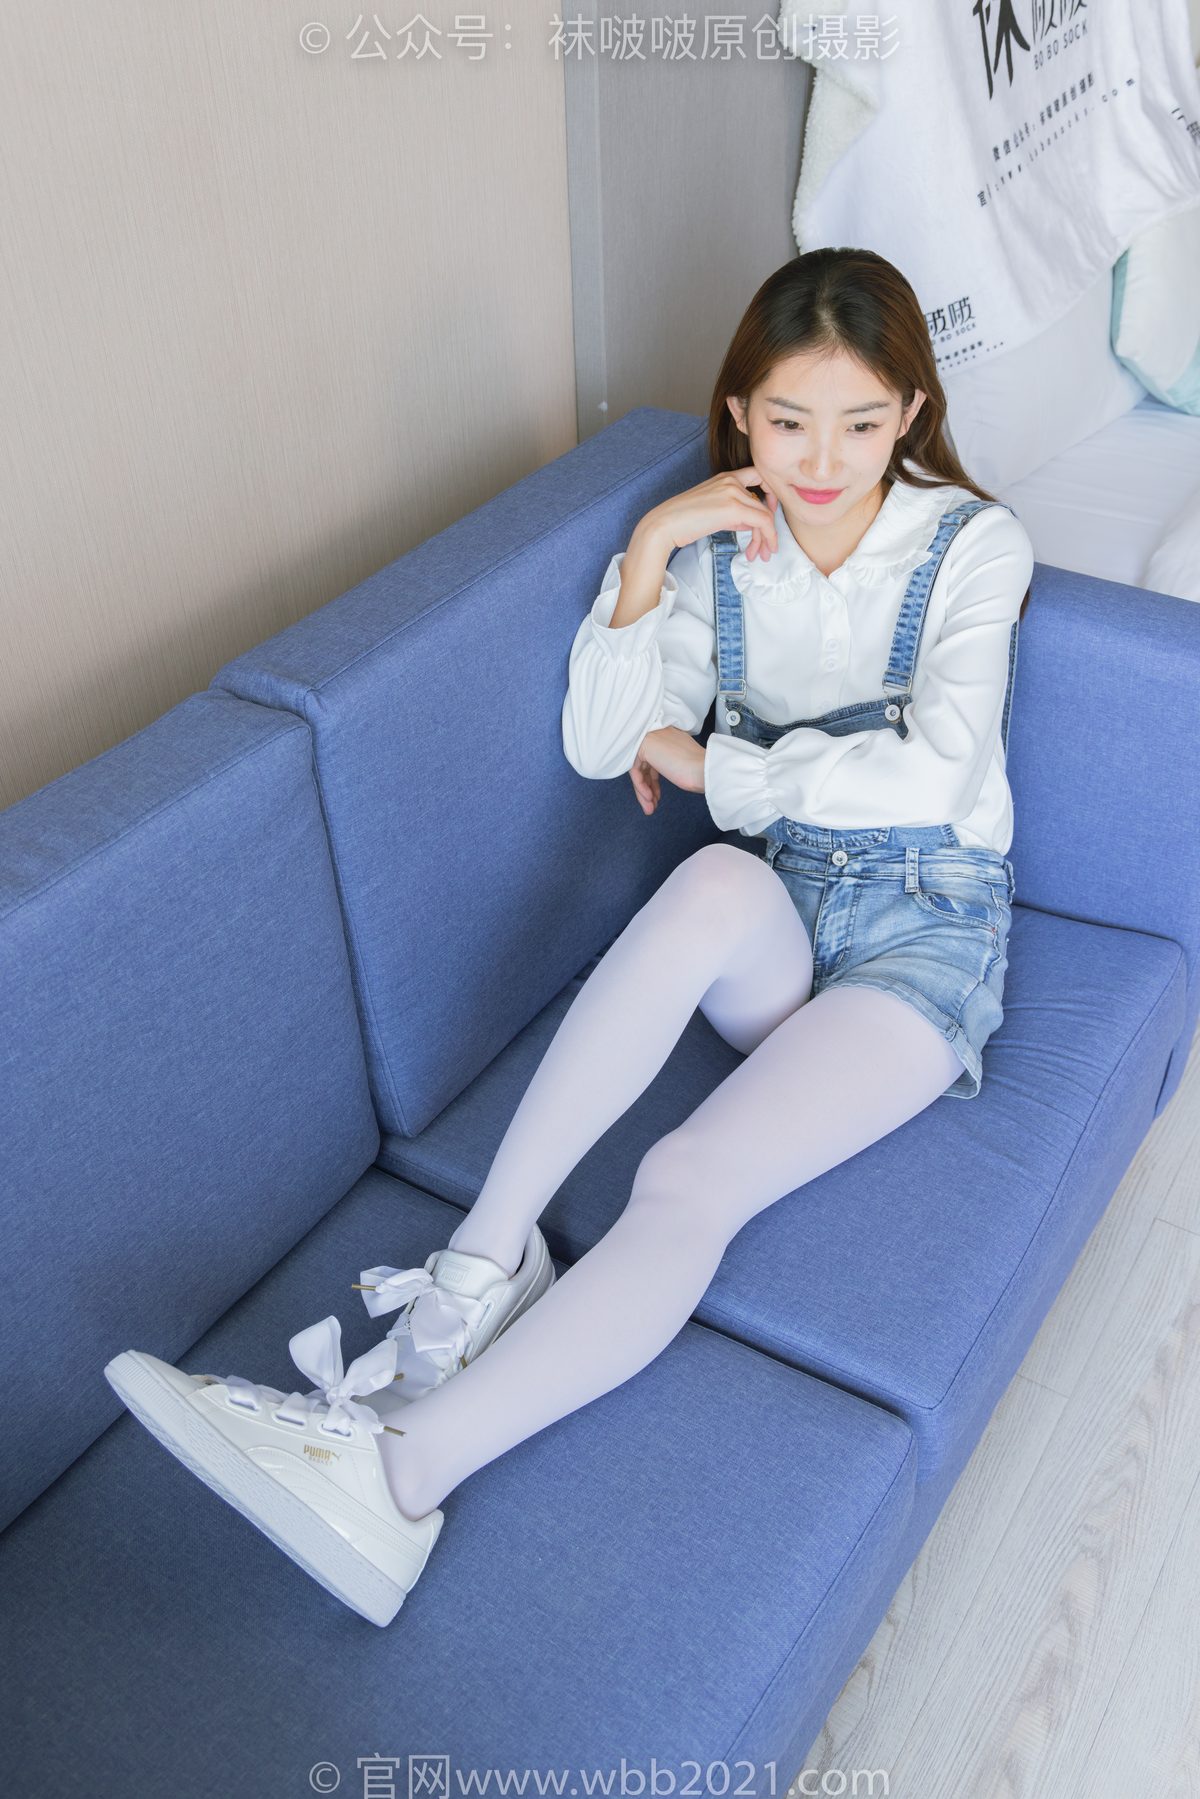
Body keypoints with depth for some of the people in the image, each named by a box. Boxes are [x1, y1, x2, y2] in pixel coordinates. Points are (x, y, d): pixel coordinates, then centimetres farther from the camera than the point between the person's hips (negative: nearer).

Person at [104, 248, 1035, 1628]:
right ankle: (487, 1259, -32)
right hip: (772, 918, 3)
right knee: (717, 880, -38)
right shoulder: (719, 542, 6)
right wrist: (650, 550, -14)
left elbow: (931, 769, -18)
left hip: (925, 928, -2)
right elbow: (599, 745, -4)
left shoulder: (971, 544, -3)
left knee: (692, 1180, -30)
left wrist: (711, 763, -10)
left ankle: (397, 1464, -33)